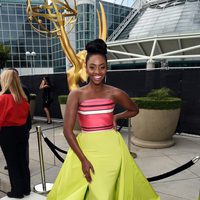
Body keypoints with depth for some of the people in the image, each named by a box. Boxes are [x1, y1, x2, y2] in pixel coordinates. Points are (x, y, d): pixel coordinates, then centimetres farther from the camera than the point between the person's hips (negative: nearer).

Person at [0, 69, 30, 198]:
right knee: (22, 160, 16)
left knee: (12, 163, 8)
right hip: (22, 131, 6)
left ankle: (17, 191, 21)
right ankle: (26, 188, 28)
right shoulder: (23, 97, 1)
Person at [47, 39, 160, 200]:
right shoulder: (76, 95, -8)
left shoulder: (115, 93, -4)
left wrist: (116, 117, 0)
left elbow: (134, 110, 15)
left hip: (112, 148, 1)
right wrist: (83, 160, -14)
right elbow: (68, 130, -11)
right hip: (85, 148, 0)